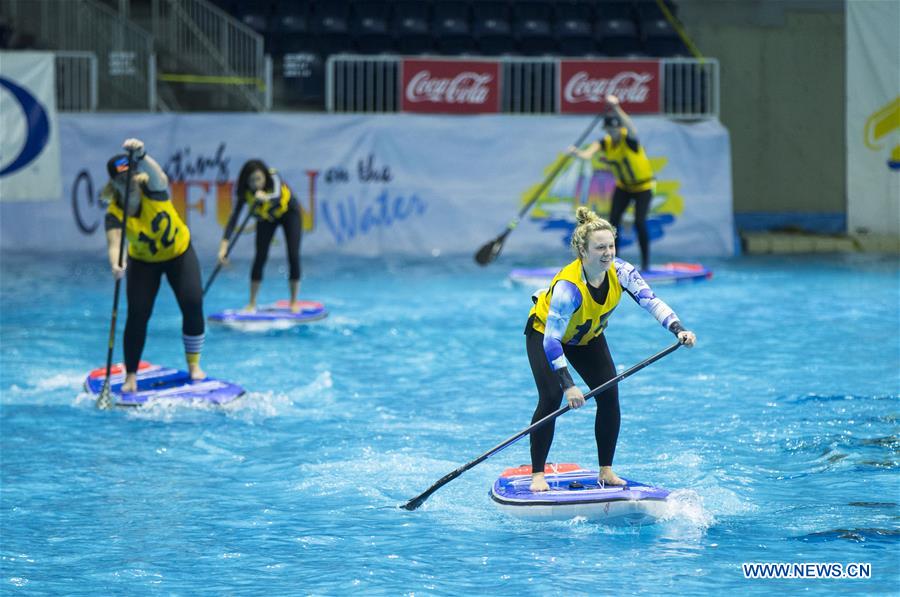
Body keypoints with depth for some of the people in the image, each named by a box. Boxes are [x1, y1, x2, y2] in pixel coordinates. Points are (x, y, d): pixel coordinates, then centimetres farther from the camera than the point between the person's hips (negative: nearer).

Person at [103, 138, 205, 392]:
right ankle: (131, 376, -1)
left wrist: (141, 156, -73)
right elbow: (114, 243, -40)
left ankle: (194, 365, 10)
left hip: (179, 253, 0)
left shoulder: (152, 190, -27)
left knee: (193, 307, -9)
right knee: (137, 315, -10)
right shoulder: (115, 213, -26)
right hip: (143, 263, 0)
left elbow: (158, 176, -52)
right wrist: (115, 263, -64)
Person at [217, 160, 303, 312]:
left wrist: (265, 198, -82)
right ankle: (252, 303, -2)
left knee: (293, 256, -10)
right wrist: (224, 247, -44)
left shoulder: (273, 178, -37)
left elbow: (277, 197, -58)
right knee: (260, 257, -9)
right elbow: (233, 218, -34)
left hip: (289, 212, -2)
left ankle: (294, 302, 1)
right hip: (266, 218, 2)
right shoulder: (245, 193, -30)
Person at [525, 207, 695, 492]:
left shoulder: (620, 271, -24)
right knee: (551, 398, -20)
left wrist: (678, 329, -48)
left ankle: (606, 471, 3)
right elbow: (551, 340, -40)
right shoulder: (568, 286, -39)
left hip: (588, 336, 5)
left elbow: (651, 301, -30)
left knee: (609, 397, -8)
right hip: (545, 332, -5)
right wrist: (568, 385, -46)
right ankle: (537, 475, -11)